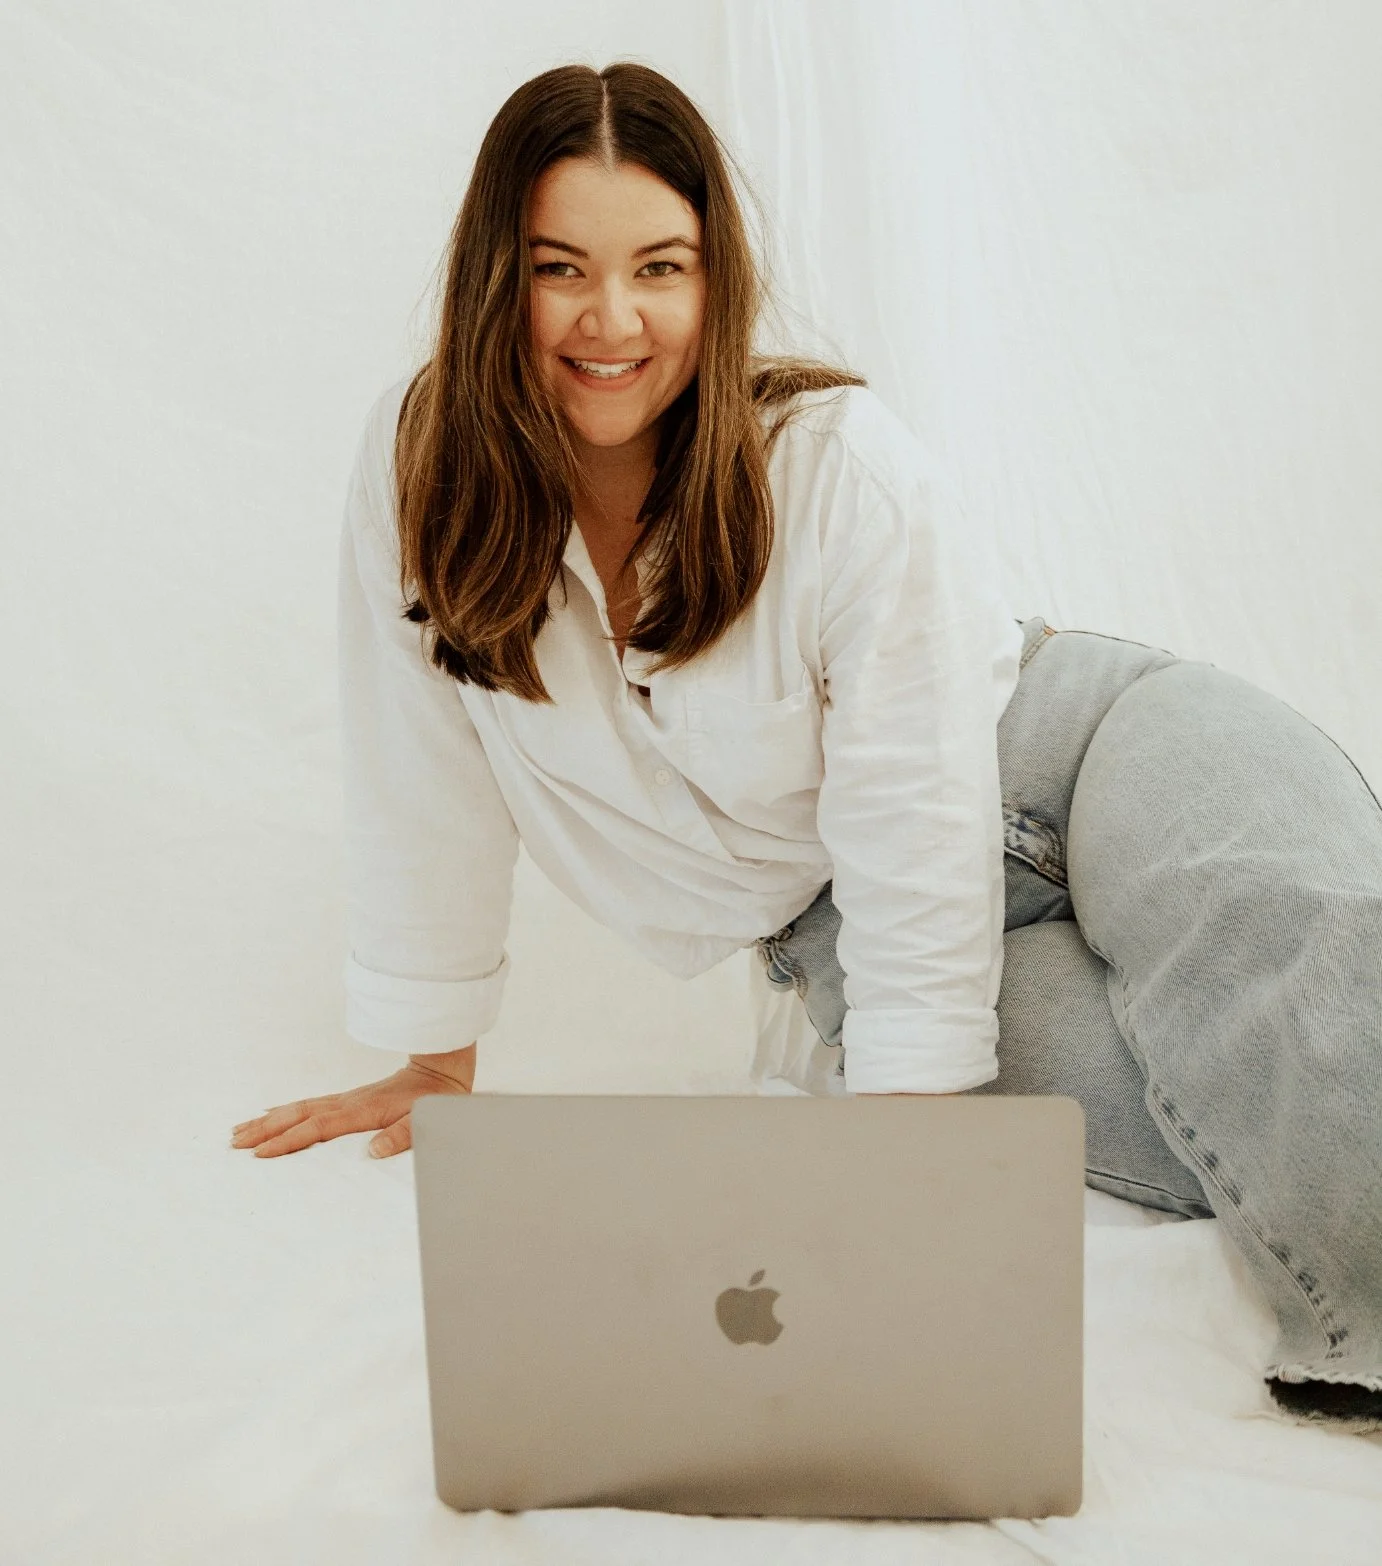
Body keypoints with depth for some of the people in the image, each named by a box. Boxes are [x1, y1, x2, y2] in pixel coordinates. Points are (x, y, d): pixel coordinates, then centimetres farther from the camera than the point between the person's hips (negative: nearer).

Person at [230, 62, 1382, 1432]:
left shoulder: (845, 470, -20)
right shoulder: (423, 463, -13)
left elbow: (918, 819, -20)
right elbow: (424, 780, -5)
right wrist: (437, 1063, 1)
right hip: (837, 919, 2)